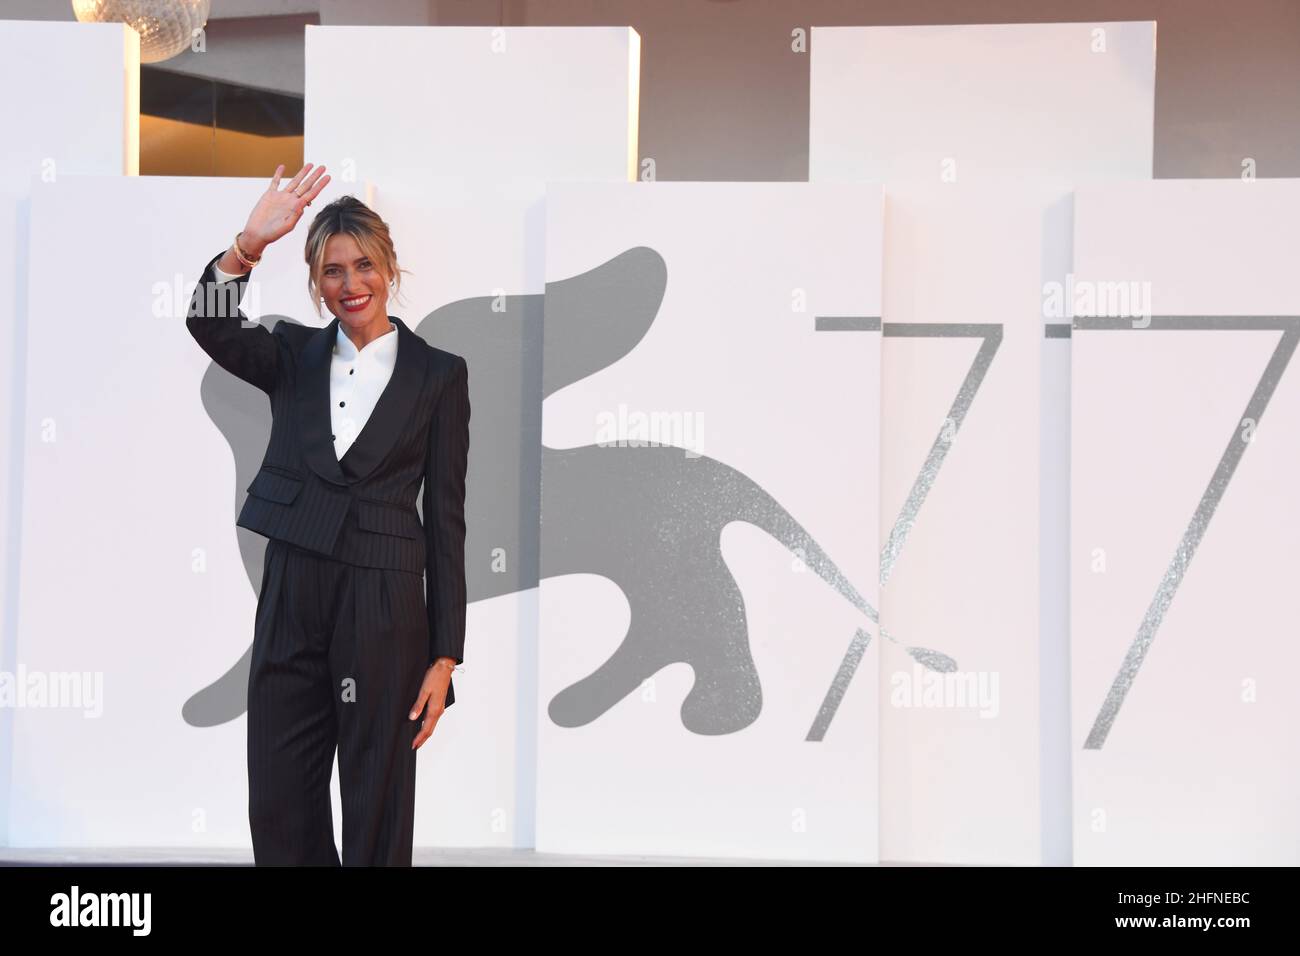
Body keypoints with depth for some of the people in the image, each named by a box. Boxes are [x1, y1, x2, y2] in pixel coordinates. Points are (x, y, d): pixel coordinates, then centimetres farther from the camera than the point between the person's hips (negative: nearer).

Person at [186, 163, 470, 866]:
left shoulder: (437, 374, 1)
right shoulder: (293, 356, 8)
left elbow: (446, 516, -1)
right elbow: (211, 327, -13)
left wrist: (445, 655, -5)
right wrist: (248, 245, -30)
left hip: (384, 607, -3)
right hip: (290, 597, 3)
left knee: (376, 808, 7)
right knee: (277, 806, 9)